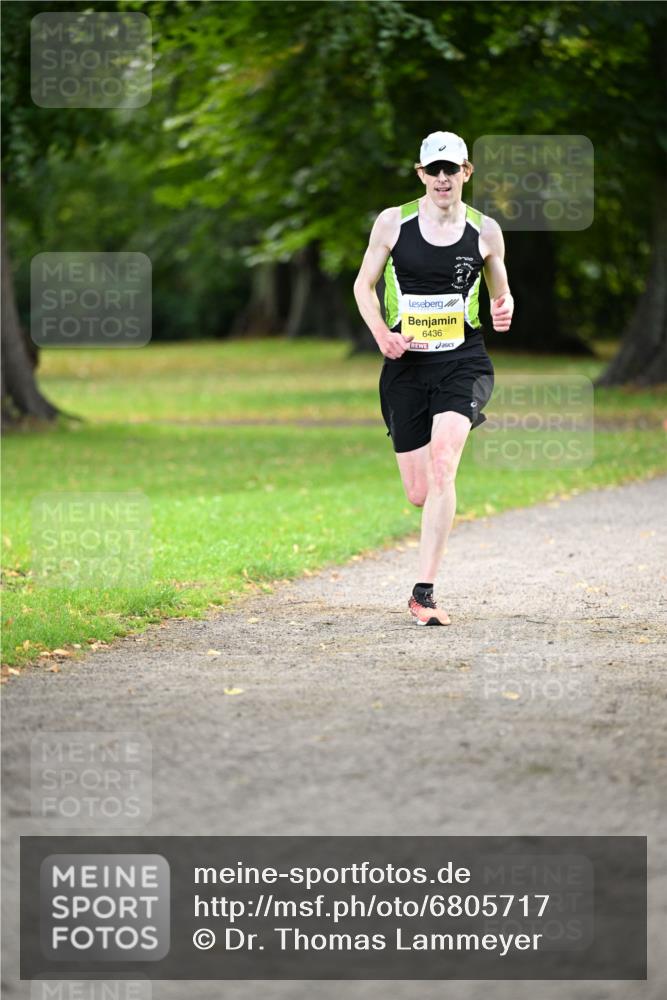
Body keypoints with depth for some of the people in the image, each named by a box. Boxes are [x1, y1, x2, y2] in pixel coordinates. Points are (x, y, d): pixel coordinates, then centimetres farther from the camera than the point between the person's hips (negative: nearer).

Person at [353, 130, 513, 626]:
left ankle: (424, 592, -20)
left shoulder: (485, 230, 2)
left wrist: (504, 309, -7)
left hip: (463, 361, -1)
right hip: (407, 364, 1)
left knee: (441, 468, -24)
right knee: (419, 494, 2)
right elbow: (364, 284, 10)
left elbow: (500, 291, 17)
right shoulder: (392, 223, 0)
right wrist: (382, 334, -7)